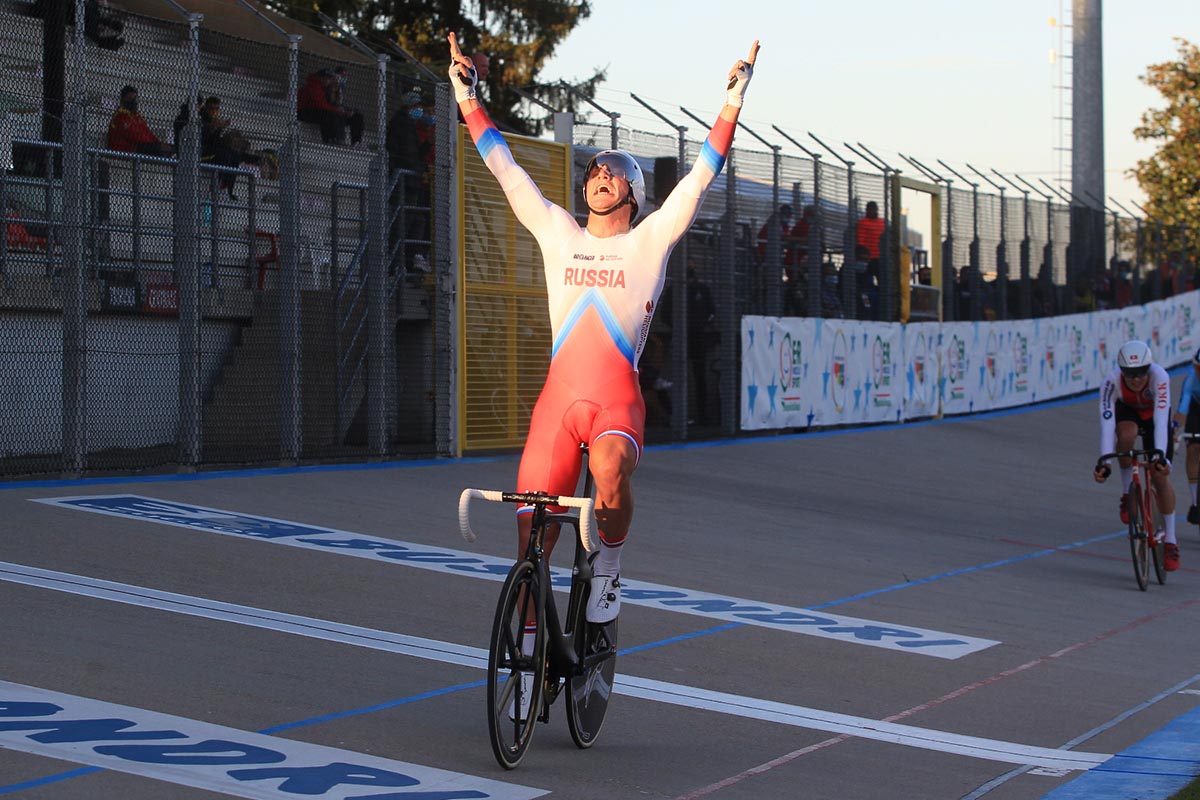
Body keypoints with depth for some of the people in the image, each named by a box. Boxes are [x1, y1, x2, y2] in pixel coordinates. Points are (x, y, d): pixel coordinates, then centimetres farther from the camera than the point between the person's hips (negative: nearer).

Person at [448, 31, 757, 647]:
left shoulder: (651, 240, 10)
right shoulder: (557, 232, 16)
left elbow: (703, 175, 4)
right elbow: (505, 167, 18)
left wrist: (732, 103, -3)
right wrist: (467, 98, 16)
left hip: (618, 397, -2)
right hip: (558, 394, 3)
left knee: (610, 471, -33)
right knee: (534, 519, -3)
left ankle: (608, 567, -5)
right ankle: (527, 639, 12)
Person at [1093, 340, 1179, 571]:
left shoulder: (1159, 377, -38)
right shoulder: (1111, 382, -36)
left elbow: (1161, 420, -44)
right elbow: (1107, 424, -41)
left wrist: (1161, 456, -56)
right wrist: (1104, 462, -51)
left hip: (1153, 414, 0)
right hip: (1126, 411, 0)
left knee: (1160, 476, -13)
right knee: (1127, 434, -37)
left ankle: (1170, 541, 0)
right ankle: (1127, 494, -15)